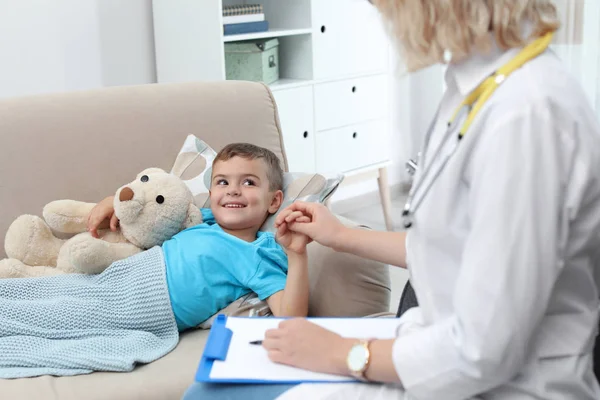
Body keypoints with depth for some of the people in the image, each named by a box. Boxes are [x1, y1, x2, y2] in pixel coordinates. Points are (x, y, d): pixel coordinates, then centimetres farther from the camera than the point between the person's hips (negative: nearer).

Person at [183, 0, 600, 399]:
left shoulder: (526, 113, -27)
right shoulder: (478, 82, 2)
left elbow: (483, 353, -24)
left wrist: (341, 353, -11)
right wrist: (343, 237, 22)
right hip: (452, 356, 8)